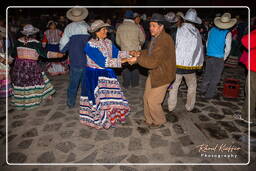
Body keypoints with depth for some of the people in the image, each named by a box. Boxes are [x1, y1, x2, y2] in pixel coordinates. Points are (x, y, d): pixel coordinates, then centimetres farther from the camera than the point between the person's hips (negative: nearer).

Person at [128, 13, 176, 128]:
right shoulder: (155, 38, 5)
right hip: (154, 73, 9)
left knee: (153, 101, 0)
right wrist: (140, 53, 2)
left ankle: (159, 122, 26)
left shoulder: (164, 41, -26)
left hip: (162, 75, -9)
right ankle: (149, 119, 37)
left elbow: (154, 62, -30)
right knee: (147, 97, 16)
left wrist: (137, 59, -24)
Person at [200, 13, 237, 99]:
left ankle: (203, 90, 26)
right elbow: (228, 49, -5)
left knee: (207, 74, 18)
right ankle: (209, 94, 17)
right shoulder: (228, 33, -8)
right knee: (215, 77, 9)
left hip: (209, 56, 4)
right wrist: (224, 58, 9)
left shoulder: (212, 30, 4)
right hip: (219, 58, -4)